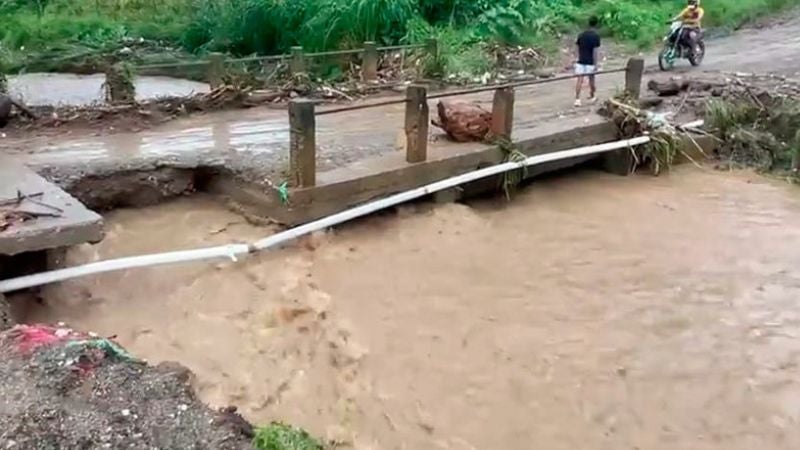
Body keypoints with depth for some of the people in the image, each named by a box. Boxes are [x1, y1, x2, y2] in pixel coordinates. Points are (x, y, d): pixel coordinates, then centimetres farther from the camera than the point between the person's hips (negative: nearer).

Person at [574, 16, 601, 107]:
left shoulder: (581, 34, 5)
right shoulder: (596, 36, -10)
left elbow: (576, 47, 8)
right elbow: (595, 51, -14)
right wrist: (596, 63, -10)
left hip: (580, 61, 3)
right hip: (590, 62, -3)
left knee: (579, 80, -1)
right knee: (591, 80, 14)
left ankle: (577, 99, -10)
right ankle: (592, 97, 30)